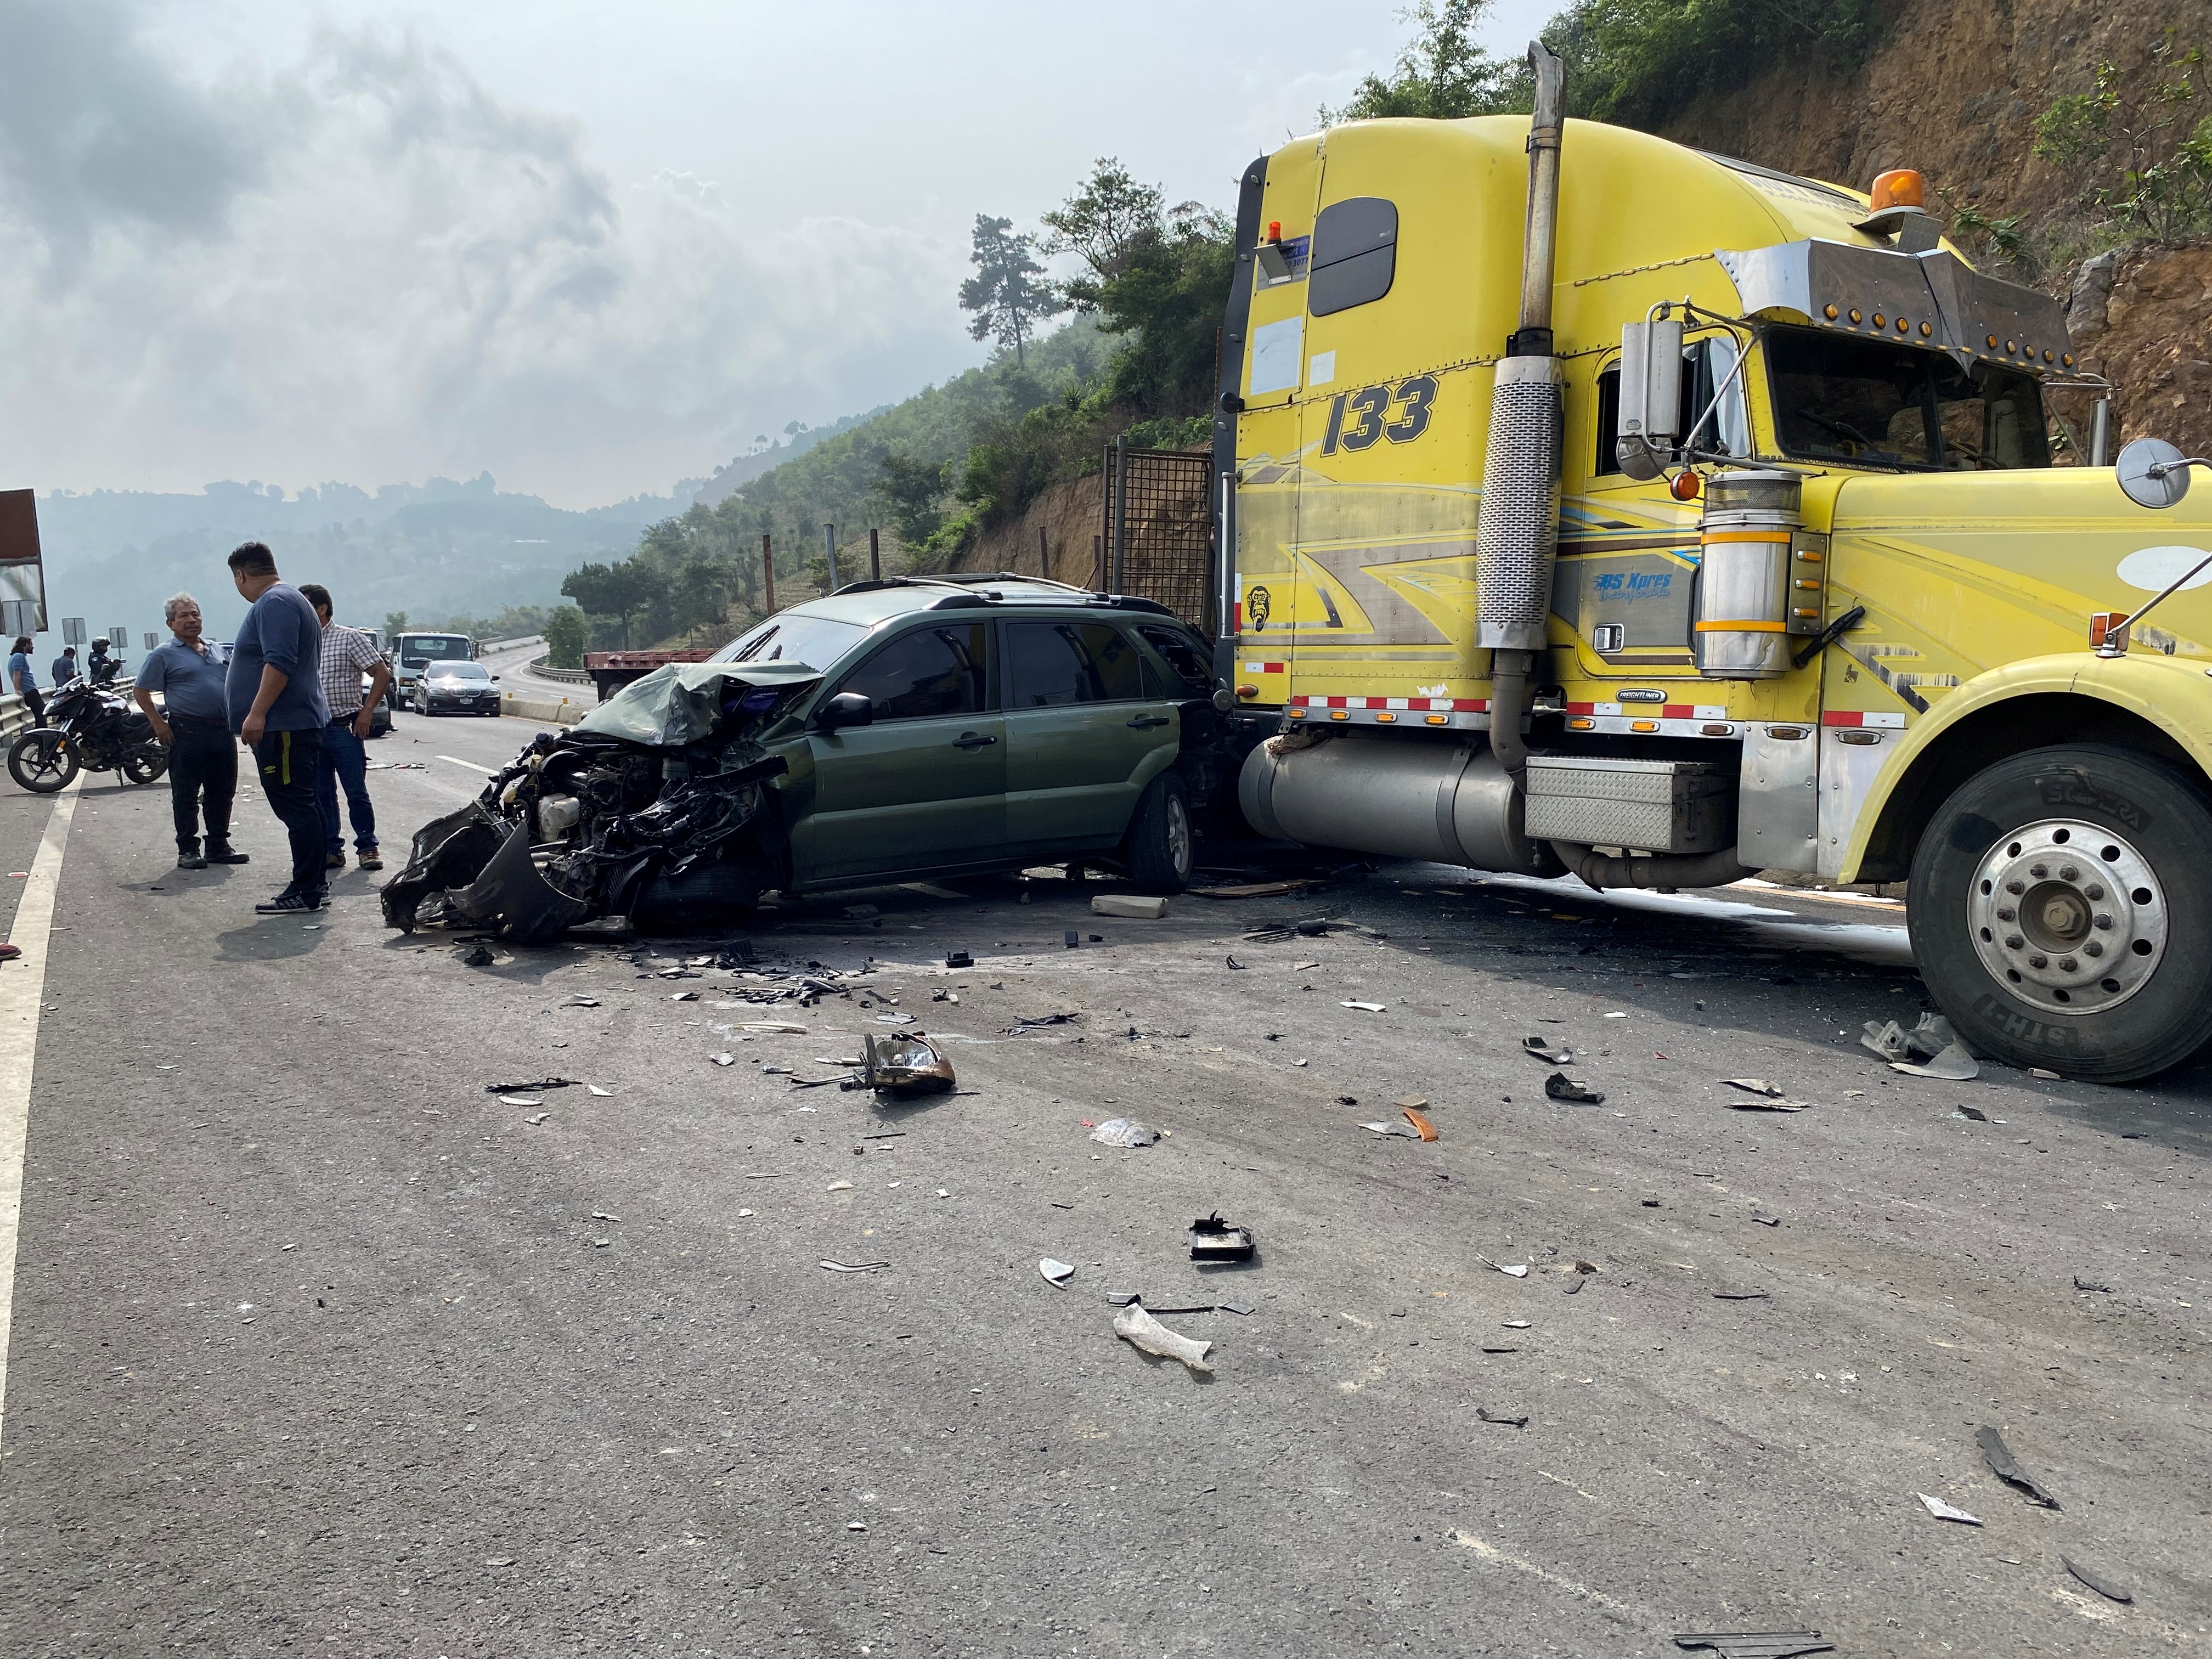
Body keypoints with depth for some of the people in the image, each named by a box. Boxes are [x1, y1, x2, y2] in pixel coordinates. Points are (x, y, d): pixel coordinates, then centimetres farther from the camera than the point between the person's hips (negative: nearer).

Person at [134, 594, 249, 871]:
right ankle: (188, 849, 3)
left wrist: (234, 718, 13)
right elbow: (140, 691, -1)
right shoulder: (164, 655, 0)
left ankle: (219, 845, 18)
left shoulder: (216, 651, 17)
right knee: (186, 795, -2)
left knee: (222, 792, 9)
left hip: (223, 731, 6)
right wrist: (159, 724, -8)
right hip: (187, 732, -5)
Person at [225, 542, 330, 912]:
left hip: (283, 727, -11)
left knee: (296, 809, -10)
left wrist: (257, 714, -26)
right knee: (301, 807, 14)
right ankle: (314, 882, 20)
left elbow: (279, 663, -24)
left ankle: (307, 892, -9)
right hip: (300, 724, 11)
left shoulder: (274, 604, -12)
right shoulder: (289, 599, 22)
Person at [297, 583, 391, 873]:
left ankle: (368, 847, 6)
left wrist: (366, 712, -9)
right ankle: (331, 850, 13)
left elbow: (382, 673, -5)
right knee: (321, 794, 7)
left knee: (356, 792, -3)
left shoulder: (350, 638, -3)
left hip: (344, 727, -5)